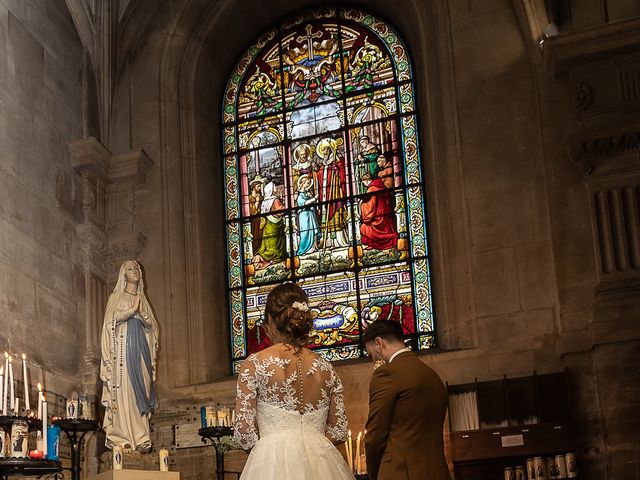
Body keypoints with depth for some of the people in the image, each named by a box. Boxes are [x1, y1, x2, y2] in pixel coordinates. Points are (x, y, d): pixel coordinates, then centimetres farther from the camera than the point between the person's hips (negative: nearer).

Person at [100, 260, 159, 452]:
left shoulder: (142, 299, 22)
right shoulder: (116, 297, 12)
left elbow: (152, 326, 13)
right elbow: (111, 320, -3)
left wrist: (141, 312, -4)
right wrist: (132, 309, -8)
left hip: (141, 347, 4)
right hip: (123, 345, -4)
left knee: (141, 390, -4)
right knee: (124, 389, -13)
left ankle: (140, 438, -7)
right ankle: (123, 436, -16)